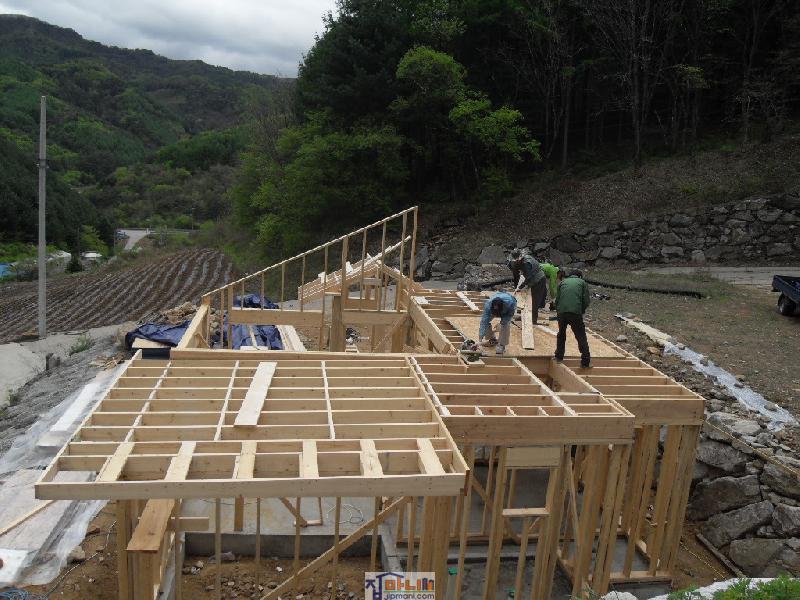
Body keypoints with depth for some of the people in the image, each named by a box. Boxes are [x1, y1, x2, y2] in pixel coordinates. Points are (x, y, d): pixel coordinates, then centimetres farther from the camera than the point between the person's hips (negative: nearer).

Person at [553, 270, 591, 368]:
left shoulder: (562, 282, 23)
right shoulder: (582, 282, 18)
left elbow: (557, 300, 17)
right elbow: (586, 301, 8)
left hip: (562, 312, 2)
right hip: (576, 312, -2)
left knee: (561, 334, 22)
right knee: (581, 337, 5)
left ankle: (559, 356, 28)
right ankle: (586, 361, 3)